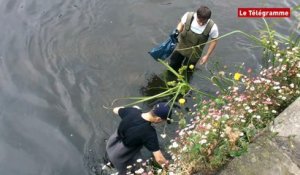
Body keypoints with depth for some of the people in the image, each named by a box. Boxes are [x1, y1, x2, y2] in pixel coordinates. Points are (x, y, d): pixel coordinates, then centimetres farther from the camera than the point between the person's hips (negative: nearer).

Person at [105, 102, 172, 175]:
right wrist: (166, 163, -10)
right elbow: (159, 159, -33)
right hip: (120, 158, -6)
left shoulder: (132, 111, -20)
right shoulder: (149, 133, -35)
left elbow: (115, 110, 2)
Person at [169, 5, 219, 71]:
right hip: (181, 47, 2)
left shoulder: (212, 27, -30)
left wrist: (207, 56, -9)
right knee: (172, 66, 21)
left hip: (194, 53, -2)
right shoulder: (188, 16, -27)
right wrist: (177, 31, -25)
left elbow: (214, 41, -11)